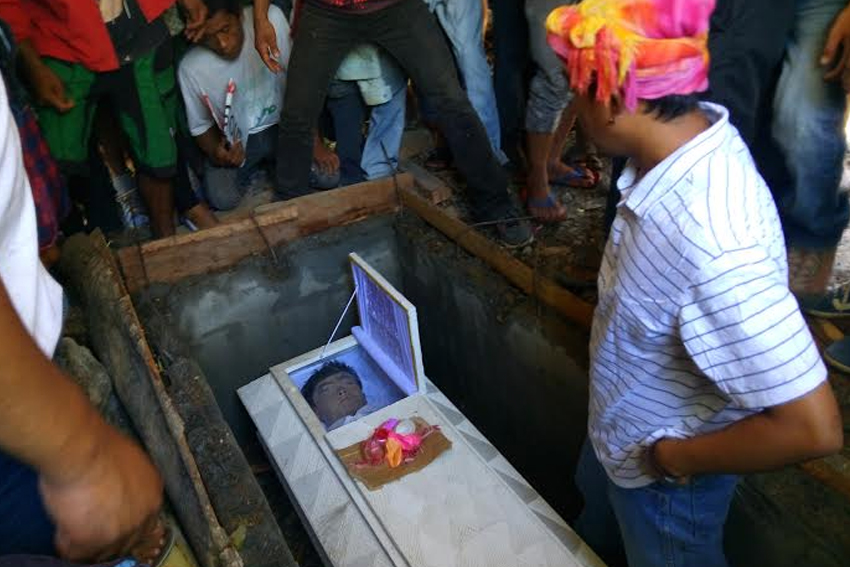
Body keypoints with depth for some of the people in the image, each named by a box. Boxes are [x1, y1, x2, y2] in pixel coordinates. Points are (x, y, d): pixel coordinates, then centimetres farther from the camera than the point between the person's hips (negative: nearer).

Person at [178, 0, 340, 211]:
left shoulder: (271, 19, -23)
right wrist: (215, 153, -26)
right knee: (222, 199, -24)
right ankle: (254, 166, 11)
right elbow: (200, 125, -4)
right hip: (233, 140, 0)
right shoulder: (191, 68, -21)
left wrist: (315, 141, -14)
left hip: (282, 124, 1)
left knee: (329, 176, -18)